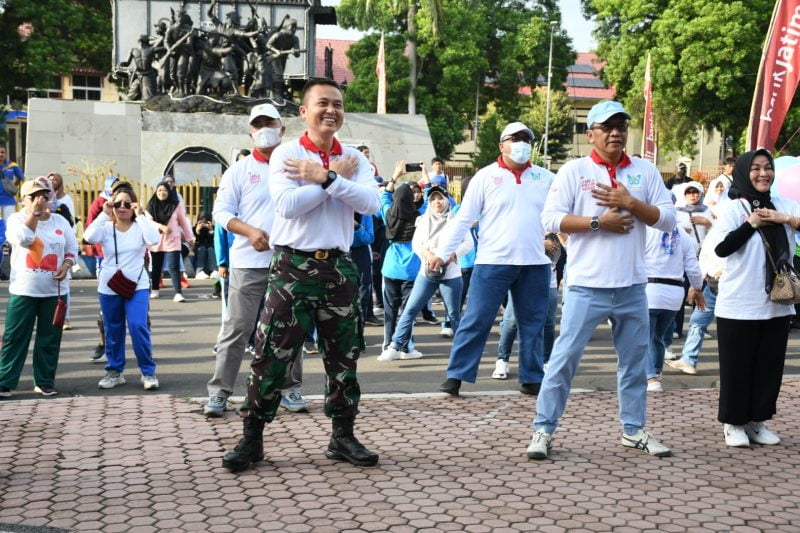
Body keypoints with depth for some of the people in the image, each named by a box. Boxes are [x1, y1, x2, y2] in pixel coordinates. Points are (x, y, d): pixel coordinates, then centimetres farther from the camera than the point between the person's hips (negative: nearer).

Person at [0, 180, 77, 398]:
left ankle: (45, 381, 14)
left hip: (55, 290, 3)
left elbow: (72, 248, 12)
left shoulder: (60, 221, 8)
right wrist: (33, 212, -20)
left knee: (49, 338, 6)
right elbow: (23, 239, -21)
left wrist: (66, 265, -7)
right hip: (23, 289, -3)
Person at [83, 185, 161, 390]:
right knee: (113, 331, 11)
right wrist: (104, 214, -18)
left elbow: (154, 239, -21)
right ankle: (114, 372, 25)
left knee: (138, 326, -14)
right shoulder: (106, 227, 1)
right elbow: (89, 237, -19)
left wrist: (141, 216, -19)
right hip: (109, 287, 2)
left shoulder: (140, 226, -1)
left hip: (137, 285, -2)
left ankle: (148, 372, -2)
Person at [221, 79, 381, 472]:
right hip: (293, 266, -3)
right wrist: (336, 177, -11)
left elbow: (370, 203, -10)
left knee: (343, 357, 9)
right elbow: (288, 205, -17)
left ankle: (342, 437, 22)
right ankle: (252, 439, 10)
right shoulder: (285, 154, -1)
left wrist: (323, 178, -17)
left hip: (339, 266, 4)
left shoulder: (355, 160, 8)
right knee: (272, 355, -2)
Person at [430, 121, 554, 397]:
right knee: (475, 321, -2)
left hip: (535, 264, 3)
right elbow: (463, 219, 0)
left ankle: (532, 379, 21)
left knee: (532, 324, 10)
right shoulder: (486, 176, 1)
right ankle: (456, 375, 5)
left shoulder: (546, 178, 8)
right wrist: (442, 252, -4)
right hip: (493, 262, -3)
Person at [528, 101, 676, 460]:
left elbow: (668, 219, 3)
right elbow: (552, 218, -7)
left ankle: (633, 430, 26)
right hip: (587, 286, -3)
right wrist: (598, 222, -14)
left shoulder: (645, 172, 8)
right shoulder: (574, 170, 0)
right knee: (565, 357, -3)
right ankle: (543, 429, 6)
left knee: (634, 360, 12)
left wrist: (631, 203, -11)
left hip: (632, 286, 4)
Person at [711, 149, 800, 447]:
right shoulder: (732, 209, -4)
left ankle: (757, 421, 22)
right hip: (739, 306, -4)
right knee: (737, 367, 3)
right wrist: (752, 224, -15)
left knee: (769, 367, 10)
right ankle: (733, 423, 14)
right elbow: (721, 248, -17)